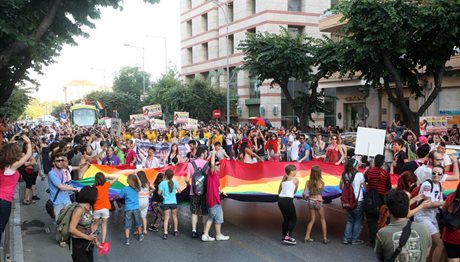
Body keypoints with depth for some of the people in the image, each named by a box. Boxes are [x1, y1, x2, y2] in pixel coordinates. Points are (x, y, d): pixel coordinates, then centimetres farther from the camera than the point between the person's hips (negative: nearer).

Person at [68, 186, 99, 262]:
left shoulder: (89, 207, 0)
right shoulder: (79, 209, -22)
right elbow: (71, 229, -23)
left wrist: (95, 239, 10)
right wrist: (87, 237, -22)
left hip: (88, 243, 7)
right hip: (78, 243, -7)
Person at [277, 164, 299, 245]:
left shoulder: (283, 179, 18)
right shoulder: (295, 179, 3)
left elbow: (279, 191, 16)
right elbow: (295, 191, 10)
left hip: (280, 200, 7)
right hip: (288, 200, -6)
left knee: (286, 218, 21)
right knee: (293, 219, 6)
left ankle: (284, 236, 27)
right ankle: (288, 236, -6)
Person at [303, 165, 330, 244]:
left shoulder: (308, 182, -7)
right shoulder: (321, 182, -11)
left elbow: (305, 194, -8)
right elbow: (321, 191, 3)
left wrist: (306, 197, 11)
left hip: (311, 201, 3)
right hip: (318, 201, -3)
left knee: (312, 220, 17)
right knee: (322, 220, 12)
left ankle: (307, 237, 14)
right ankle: (325, 238, 14)